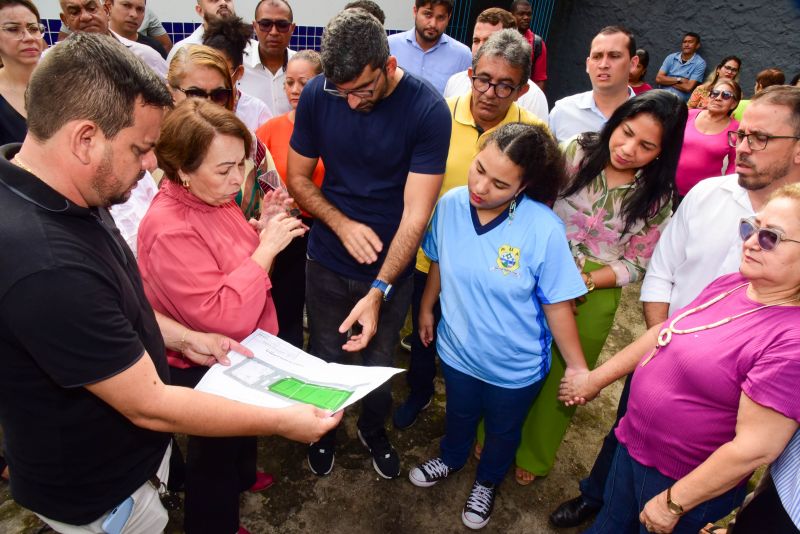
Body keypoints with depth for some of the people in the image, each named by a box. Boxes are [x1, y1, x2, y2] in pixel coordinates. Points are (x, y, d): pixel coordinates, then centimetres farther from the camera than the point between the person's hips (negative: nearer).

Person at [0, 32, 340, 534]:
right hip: (97, 490, -7)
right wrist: (282, 422, -21)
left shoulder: (61, 196, -7)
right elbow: (150, 406, -30)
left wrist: (184, 338, 2)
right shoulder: (46, 264, -39)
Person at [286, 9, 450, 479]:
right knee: (326, 357, 17)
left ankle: (374, 430, 49)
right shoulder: (317, 95, -11)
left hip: (391, 268, -1)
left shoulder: (428, 109, -19)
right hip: (328, 264, 2)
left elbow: (416, 212, -21)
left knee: (380, 361, 16)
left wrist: (377, 292, -28)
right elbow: (298, 178, 0)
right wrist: (343, 224, -17)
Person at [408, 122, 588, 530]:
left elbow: (557, 304, -17)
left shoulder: (543, 229, -29)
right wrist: (426, 308, 11)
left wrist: (577, 366, -11)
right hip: (456, 349, 2)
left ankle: (487, 482, 60)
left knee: (502, 431, 27)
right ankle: (451, 459, 65)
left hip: (516, 367, -2)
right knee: (459, 414, 32)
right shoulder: (450, 204, -20)